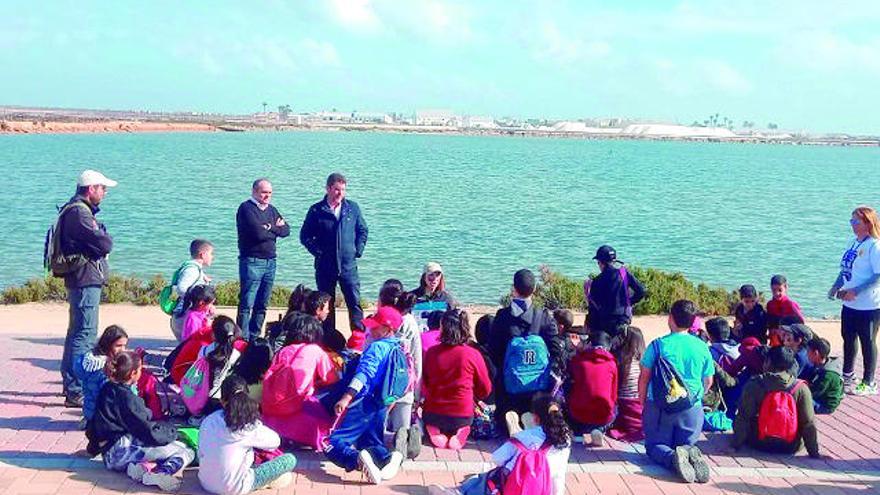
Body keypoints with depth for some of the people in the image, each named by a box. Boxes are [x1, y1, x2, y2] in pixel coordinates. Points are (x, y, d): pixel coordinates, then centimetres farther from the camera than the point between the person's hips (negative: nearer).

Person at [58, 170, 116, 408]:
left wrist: (100, 236, -5)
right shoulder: (79, 213, -17)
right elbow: (105, 244, -22)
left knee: (77, 331, 20)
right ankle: (76, 392, -10)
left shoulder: (79, 210, 17)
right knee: (84, 334, -11)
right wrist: (105, 237, -3)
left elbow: (101, 242, 14)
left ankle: (70, 383, 33)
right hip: (86, 280, -11)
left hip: (82, 280, 11)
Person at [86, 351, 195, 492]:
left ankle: (141, 467, -7)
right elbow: (147, 431, -14)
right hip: (123, 449, -9)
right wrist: (170, 430, 3)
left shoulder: (107, 389, 10)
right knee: (187, 453, -9)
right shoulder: (126, 397, -15)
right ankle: (155, 474, -34)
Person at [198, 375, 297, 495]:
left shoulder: (208, 421, -5)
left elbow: (201, 454, 5)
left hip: (205, 483, 6)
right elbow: (276, 441, 0)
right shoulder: (251, 427, -17)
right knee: (290, 459, 4)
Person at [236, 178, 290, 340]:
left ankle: (255, 337, 17)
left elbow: (286, 230, 9)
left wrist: (270, 228, -8)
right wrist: (275, 230, -1)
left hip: (270, 262, 7)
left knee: (262, 305, 10)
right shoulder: (246, 208, -6)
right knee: (247, 304, -7)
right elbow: (258, 233, -18)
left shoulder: (272, 210, 17)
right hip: (252, 261, -7)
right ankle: (242, 339, -5)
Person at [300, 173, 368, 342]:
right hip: (325, 267, 0)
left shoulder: (353, 208, 6)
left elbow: (362, 231, 15)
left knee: (354, 302, -6)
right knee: (327, 306, 8)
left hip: (348, 266, 0)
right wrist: (318, 252, -4)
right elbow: (305, 236, 6)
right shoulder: (317, 210, 1)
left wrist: (358, 250, 3)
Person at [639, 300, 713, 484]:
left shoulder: (658, 345, -6)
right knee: (686, 445, 16)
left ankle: (673, 457, -25)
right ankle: (692, 455, -21)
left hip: (660, 406, -2)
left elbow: (644, 377, -3)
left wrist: (642, 402, 11)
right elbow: (708, 382, 11)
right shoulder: (702, 347, 3)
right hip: (692, 408, 2)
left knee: (655, 446, 10)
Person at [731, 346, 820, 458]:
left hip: (759, 444, -2)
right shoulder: (801, 389, -13)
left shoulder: (754, 385, -14)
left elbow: (743, 417, -11)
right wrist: (814, 452, -1)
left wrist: (735, 444, -3)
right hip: (790, 448, 2)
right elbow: (808, 423, -11)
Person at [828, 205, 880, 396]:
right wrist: (837, 286, 4)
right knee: (848, 338, 19)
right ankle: (847, 376, 37)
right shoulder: (854, 243, 8)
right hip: (850, 303, 8)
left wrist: (856, 291, -25)